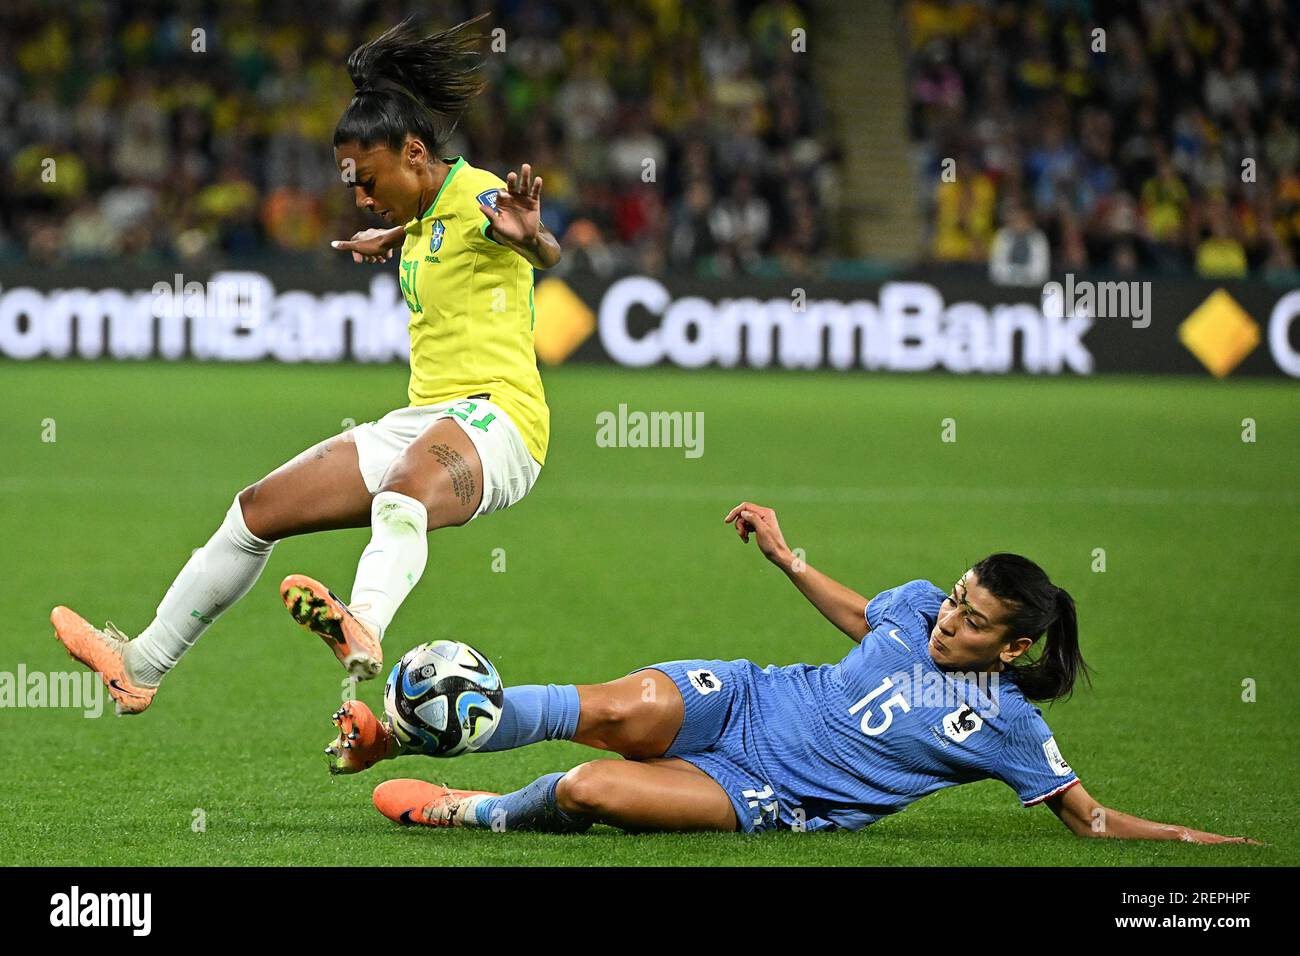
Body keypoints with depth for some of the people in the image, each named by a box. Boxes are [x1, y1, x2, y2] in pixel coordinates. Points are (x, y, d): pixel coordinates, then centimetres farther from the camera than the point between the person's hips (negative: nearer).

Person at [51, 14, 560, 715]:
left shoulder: (477, 197, -10)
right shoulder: (424, 217, 17)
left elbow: (546, 254, -33)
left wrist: (529, 237, -56)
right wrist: (390, 241, 58)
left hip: (495, 420, -10)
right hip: (421, 419, 10)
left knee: (401, 497, -43)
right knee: (258, 510, 7)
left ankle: (363, 630, -73)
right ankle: (140, 667, 17)